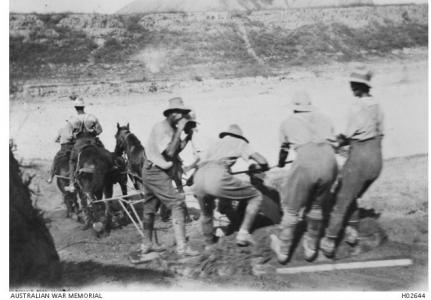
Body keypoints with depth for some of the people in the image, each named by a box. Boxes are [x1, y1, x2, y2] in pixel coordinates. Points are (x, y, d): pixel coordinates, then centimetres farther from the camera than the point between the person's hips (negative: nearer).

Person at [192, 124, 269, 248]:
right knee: (256, 196, 11)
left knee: (206, 214, 32)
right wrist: (263, 168, 36)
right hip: (217, 178, -6)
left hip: (198, 178, 6)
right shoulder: (239, 142, 23)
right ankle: (243, 233, 4)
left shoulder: (216, 143, 36)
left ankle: (209, 246, 40)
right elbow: (262, 161, 14)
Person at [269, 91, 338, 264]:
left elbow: (284, 150, 37)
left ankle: (283, 251, 30)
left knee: (292, 209, 16)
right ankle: (311, 249, 36)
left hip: (306, 163, -3)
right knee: (316, 207, 25)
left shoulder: (288, 122, 21)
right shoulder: (323, 118, 26)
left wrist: (280, 164, 59)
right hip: (329, 161, 3)